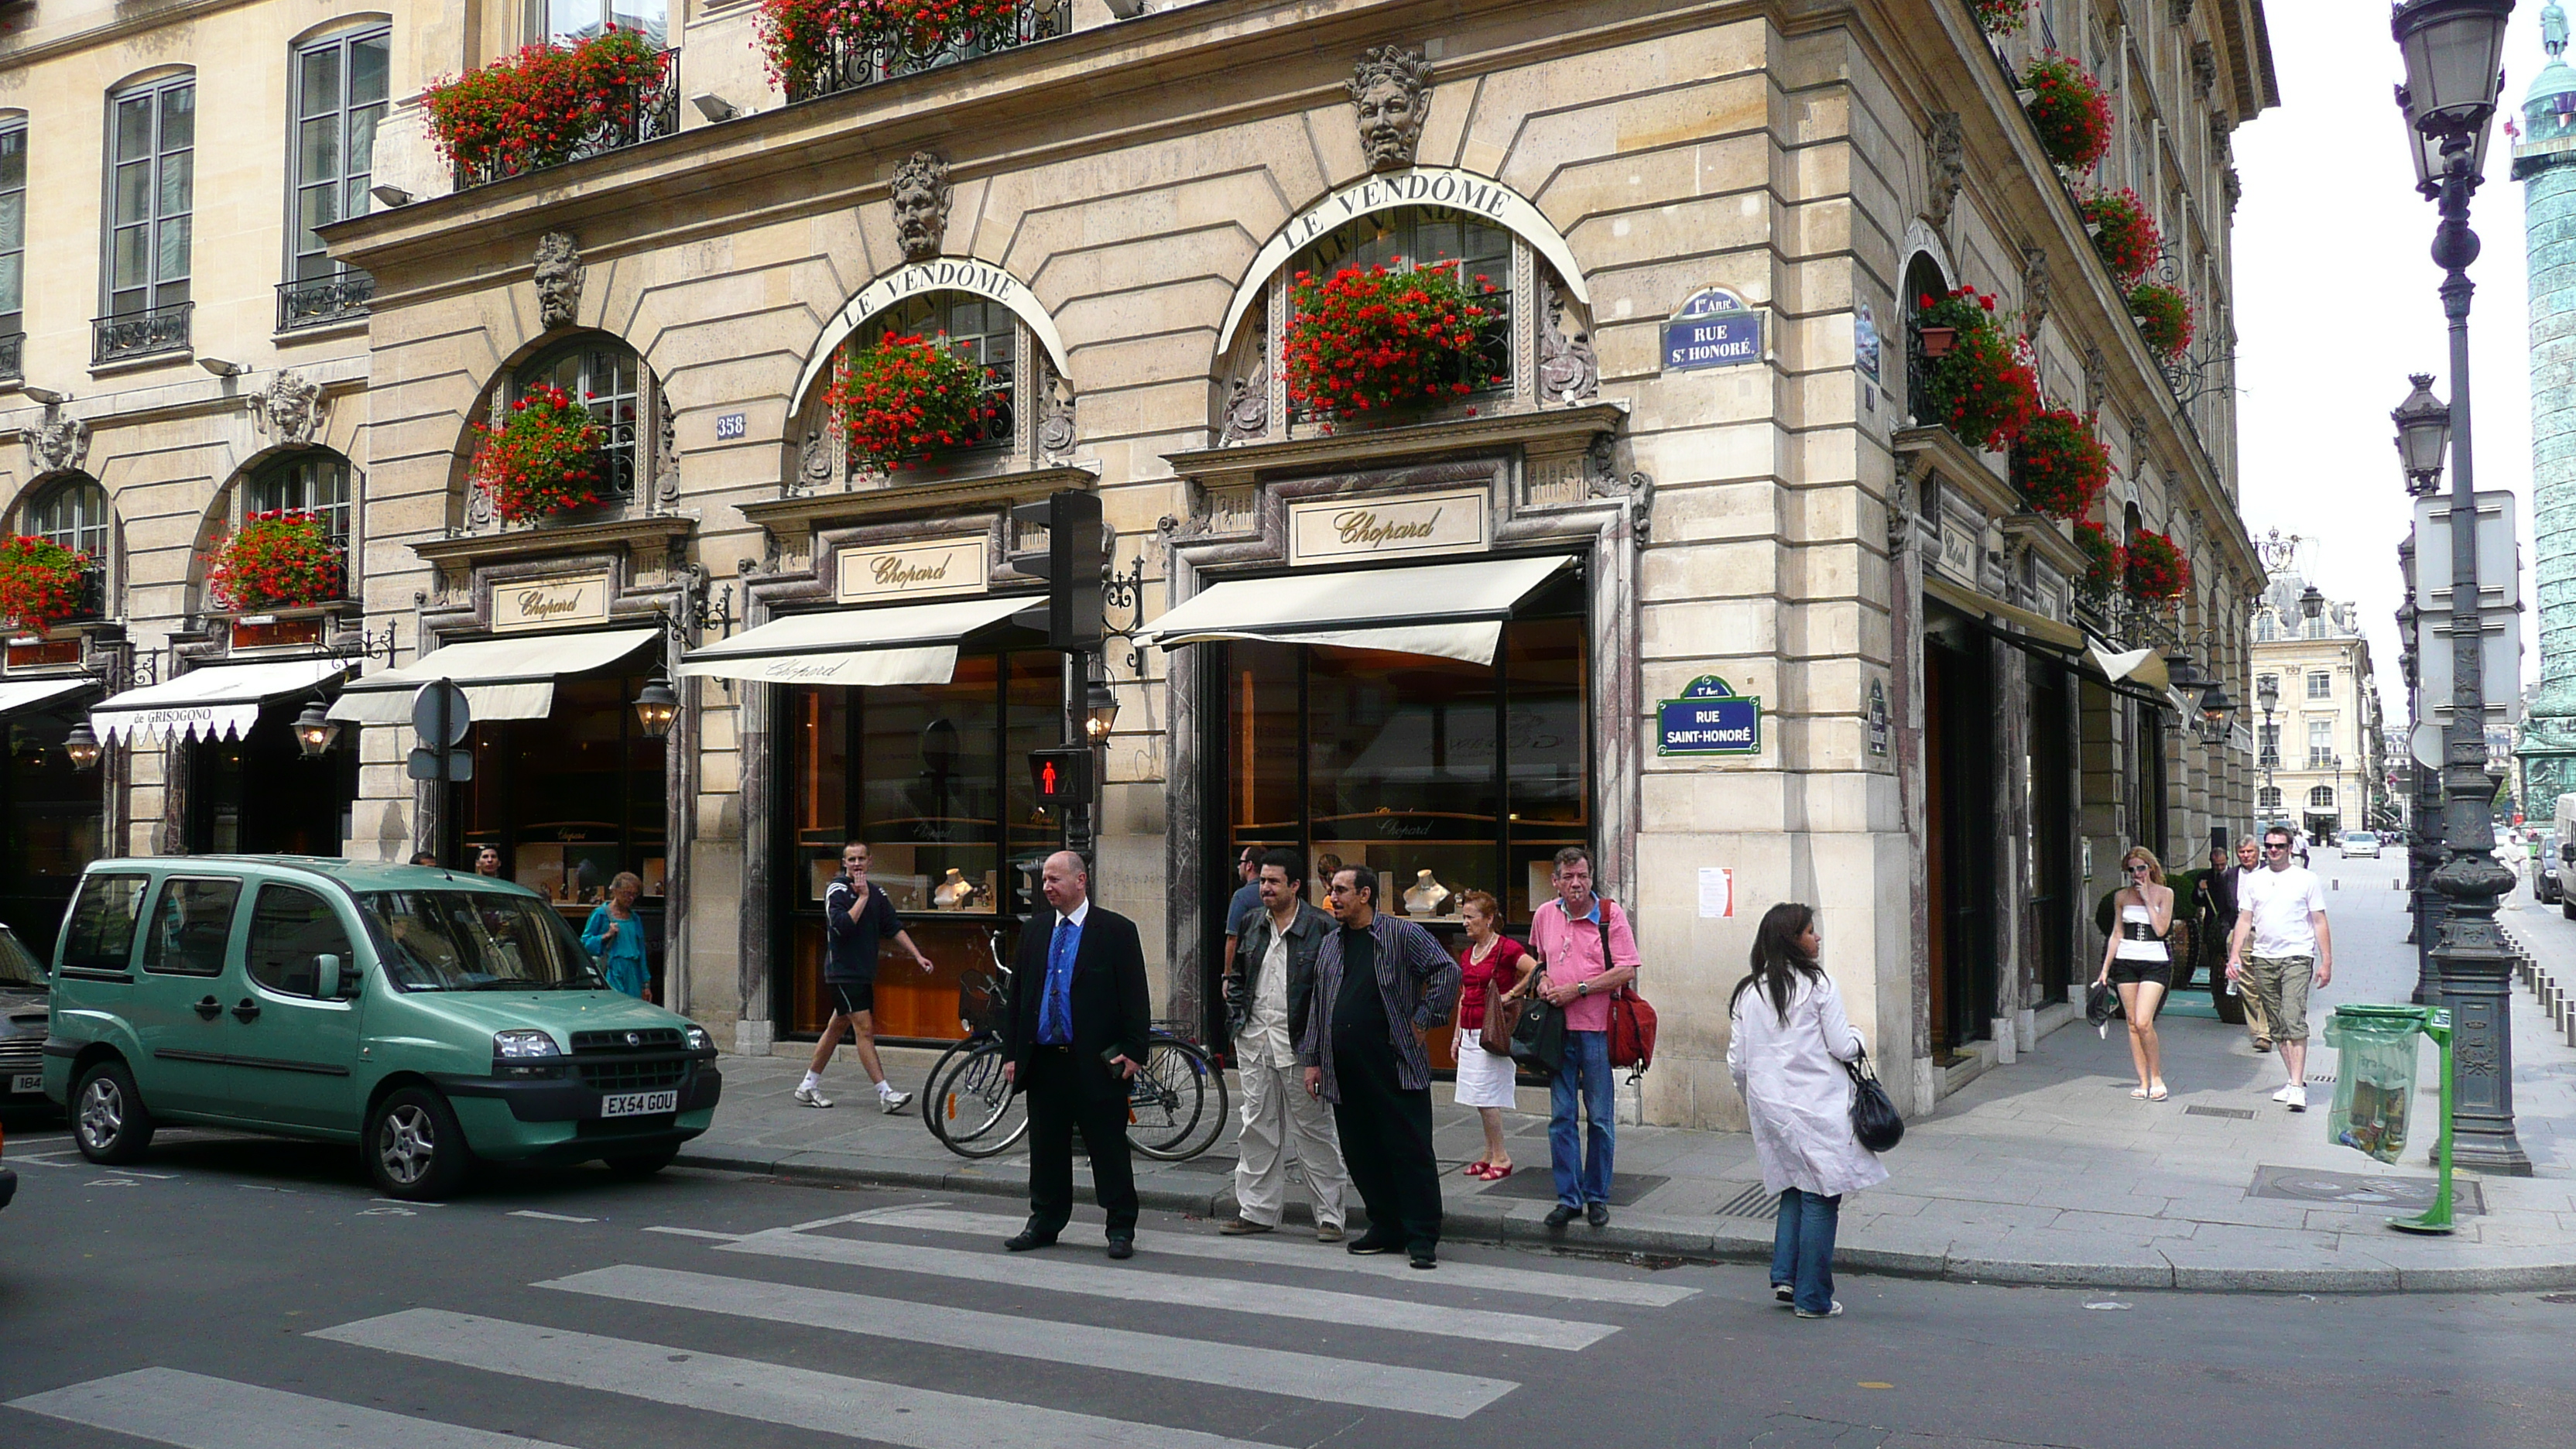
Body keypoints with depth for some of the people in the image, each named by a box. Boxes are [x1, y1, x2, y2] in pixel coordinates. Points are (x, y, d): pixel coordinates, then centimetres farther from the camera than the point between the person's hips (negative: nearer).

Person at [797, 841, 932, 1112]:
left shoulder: (876, 892, 11)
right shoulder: (837, 890, -9)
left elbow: (894, 927, 13)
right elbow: (843, 926, -22)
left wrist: (917, 955, 7)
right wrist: (863, 897, -17)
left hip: (864, 973, 7)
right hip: (842, 972, -7)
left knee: (838, 1027, 13)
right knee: (864, 1029, -10)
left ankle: (809, 1086, 24)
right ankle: (885, 1094, -13)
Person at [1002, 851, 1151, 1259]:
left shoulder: (1117, 931, -3)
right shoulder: (1034, 932, 12)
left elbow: (1135, 997, -5)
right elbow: (1017, 995, 14)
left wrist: (1133, 1051, -11)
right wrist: (1011, 1053, 9)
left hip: (1096, 1064, -5)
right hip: (1043, 1060, 5)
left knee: (1109, 1149, 2)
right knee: (1046, 1148, 12)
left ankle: (1121, 1229, 11)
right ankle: (1044, 1224, 25)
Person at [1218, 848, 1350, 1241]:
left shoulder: (1322, 928, -7)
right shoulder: (1252, 924, 11)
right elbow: (1237, 976, 22)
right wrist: (1237, 1017, 10)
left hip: (1300, 1045, -5)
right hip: (1254, 1044, 5)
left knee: (1315, 1129, 2)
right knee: (1258, 1129, 11)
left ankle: (1330, 1215, 10)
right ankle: (1256, 1211, 20)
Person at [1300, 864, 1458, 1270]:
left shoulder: (1402, 935, -2)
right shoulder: (1330, 945, 16)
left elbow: (1448, 971, -6)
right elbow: (1317, 1006, 19)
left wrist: (1422, 1021, -8)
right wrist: (1312, 1060, 15)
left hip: (1395, 1065, -6)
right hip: (1344, 1073, 6)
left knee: (1411, 1151, -4)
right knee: (1361, 1154, 9)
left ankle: (1422, 1237, 1)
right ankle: (1386, 1228, 22)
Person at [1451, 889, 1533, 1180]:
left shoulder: (1506, 948, -11)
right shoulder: (1467, 953, 14)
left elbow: (1536, 970, -23)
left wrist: (1511, 994, -17)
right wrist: (1458, 1034, 19)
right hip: (1471, 1033, 8)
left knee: (1485, 1096, -8)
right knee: (1477, 1098, 9)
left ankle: (1501, 1158, 2)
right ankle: (1491, 1154, 17)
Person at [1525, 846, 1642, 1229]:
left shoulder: (1610, 914, -5)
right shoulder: (1544, 915, 8)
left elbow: (1627, 971, -10)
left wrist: (1578, 989, -14)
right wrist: (1542, 978, 4)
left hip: (1596, 1028, -3)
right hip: (1557, 1027, 4)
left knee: (1600, 1118, 5)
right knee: (1561, 1117, 6)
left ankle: (1597, 1197, 16)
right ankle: (1568, 1197, 13)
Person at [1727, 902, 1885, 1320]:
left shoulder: (1748, 992, 6)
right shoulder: (1817, 985, -8)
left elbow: (1737, 1062, 8)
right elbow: (1843, 1048, -8)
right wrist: (1855, 1036, 15)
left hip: (1769, 1108, 5)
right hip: (1817, 1105, -5)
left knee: (1794, 1189, 19)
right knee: (1820, 1197, 1)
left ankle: (1785, 1276, 11)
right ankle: (1813, 1298, 5)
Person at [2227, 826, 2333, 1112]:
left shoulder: (2306, 880, 4)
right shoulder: (2254, 881, 13)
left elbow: (2320, 923, 4)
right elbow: (2244, 920, 12)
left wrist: (2327, 962, -1)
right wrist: (2234, 955, 2)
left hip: (2297, 958, -4)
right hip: (2263, 959, 4)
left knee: (2294, 1021, -15)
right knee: (2277, 1026, 8)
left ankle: (2298, 1087, -17)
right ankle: (2295, 1080, 18)